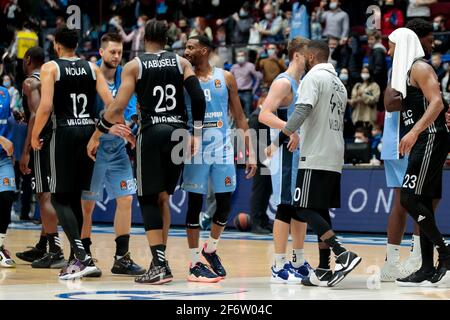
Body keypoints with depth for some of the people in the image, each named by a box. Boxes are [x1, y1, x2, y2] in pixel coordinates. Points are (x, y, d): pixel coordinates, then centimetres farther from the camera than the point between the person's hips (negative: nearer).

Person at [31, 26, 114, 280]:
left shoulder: (50, 68, -2)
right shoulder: (92, 68, 10)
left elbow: (45, 107, -12)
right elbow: (110, 101, -1)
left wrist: (35, 136, 0)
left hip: (65, 133, -5)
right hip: (90, 131, 5)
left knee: (60, 198, 0)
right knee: (75, 196, 16)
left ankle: (82, 257, -17)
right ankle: (77, 257, 18)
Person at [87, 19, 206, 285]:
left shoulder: (134, 66, 2)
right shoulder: (181, 62, 9)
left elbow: (118, 106, -5)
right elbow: (198, 96, -3)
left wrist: (97, 135, 4)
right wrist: (196, 131, 3)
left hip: (152, 133, -3)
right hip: (179, 131, 3)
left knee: (149, 199, 2)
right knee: (163, 197, 16)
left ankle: (160, 265, -10)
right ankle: (160, 261, 17)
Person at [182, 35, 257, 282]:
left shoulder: (225, 78, 3)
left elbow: (239, 117, 7)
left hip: (222, 149, 2)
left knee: (225, 204, 2)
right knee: (195, 204, 0)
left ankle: (210, 249, 25)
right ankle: (195, 264, 5)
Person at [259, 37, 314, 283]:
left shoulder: (302, 84, 16)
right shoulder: (283, 83, -13)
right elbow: (264, 115, -24)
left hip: (301, 152, 10)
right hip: (286, 152, -10)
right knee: (286, 207, -8)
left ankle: (299, 263, 21)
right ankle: (279, 267, -5)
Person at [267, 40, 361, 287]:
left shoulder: (313, 77, -7)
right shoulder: (339, 84, 21)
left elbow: (302, 111, -21)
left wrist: (279, 141, -21)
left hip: (315, 157, -9)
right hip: (334, 158, 9)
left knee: (304, 209, -8)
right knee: (320, 211, 10)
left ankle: (343, 255, -20)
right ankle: (324, 271, 7)